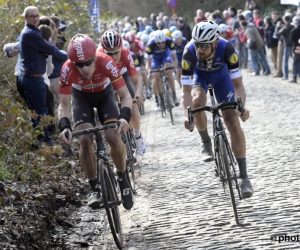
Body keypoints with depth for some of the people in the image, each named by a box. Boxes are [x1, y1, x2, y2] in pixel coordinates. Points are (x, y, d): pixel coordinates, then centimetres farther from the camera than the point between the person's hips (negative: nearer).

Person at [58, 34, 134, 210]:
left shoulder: (106, 63, -37)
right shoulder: (67, 70, -35)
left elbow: (126, 96, -32)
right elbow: (64, 104, -26)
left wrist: (125, 117, -50)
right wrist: (64, 126, -44)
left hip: (105, 94, 0)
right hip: (82, 98, 0)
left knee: (114, 137, -18)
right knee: (85, 139, -19)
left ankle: (123, 179, 6)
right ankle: (94, 187, -4)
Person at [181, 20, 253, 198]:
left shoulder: (226, 49, -37)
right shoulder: (190, 52, -36)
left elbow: (238, 84, -32)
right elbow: (186, 90, -34)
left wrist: (243, 106, -50)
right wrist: (187, 115, -50)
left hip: (221, 74, 0)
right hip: (199, 75, 0)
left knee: (233, 121, -11)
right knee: (197, 101, -33)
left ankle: (244, 176, -8)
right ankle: (206, 142, -4)